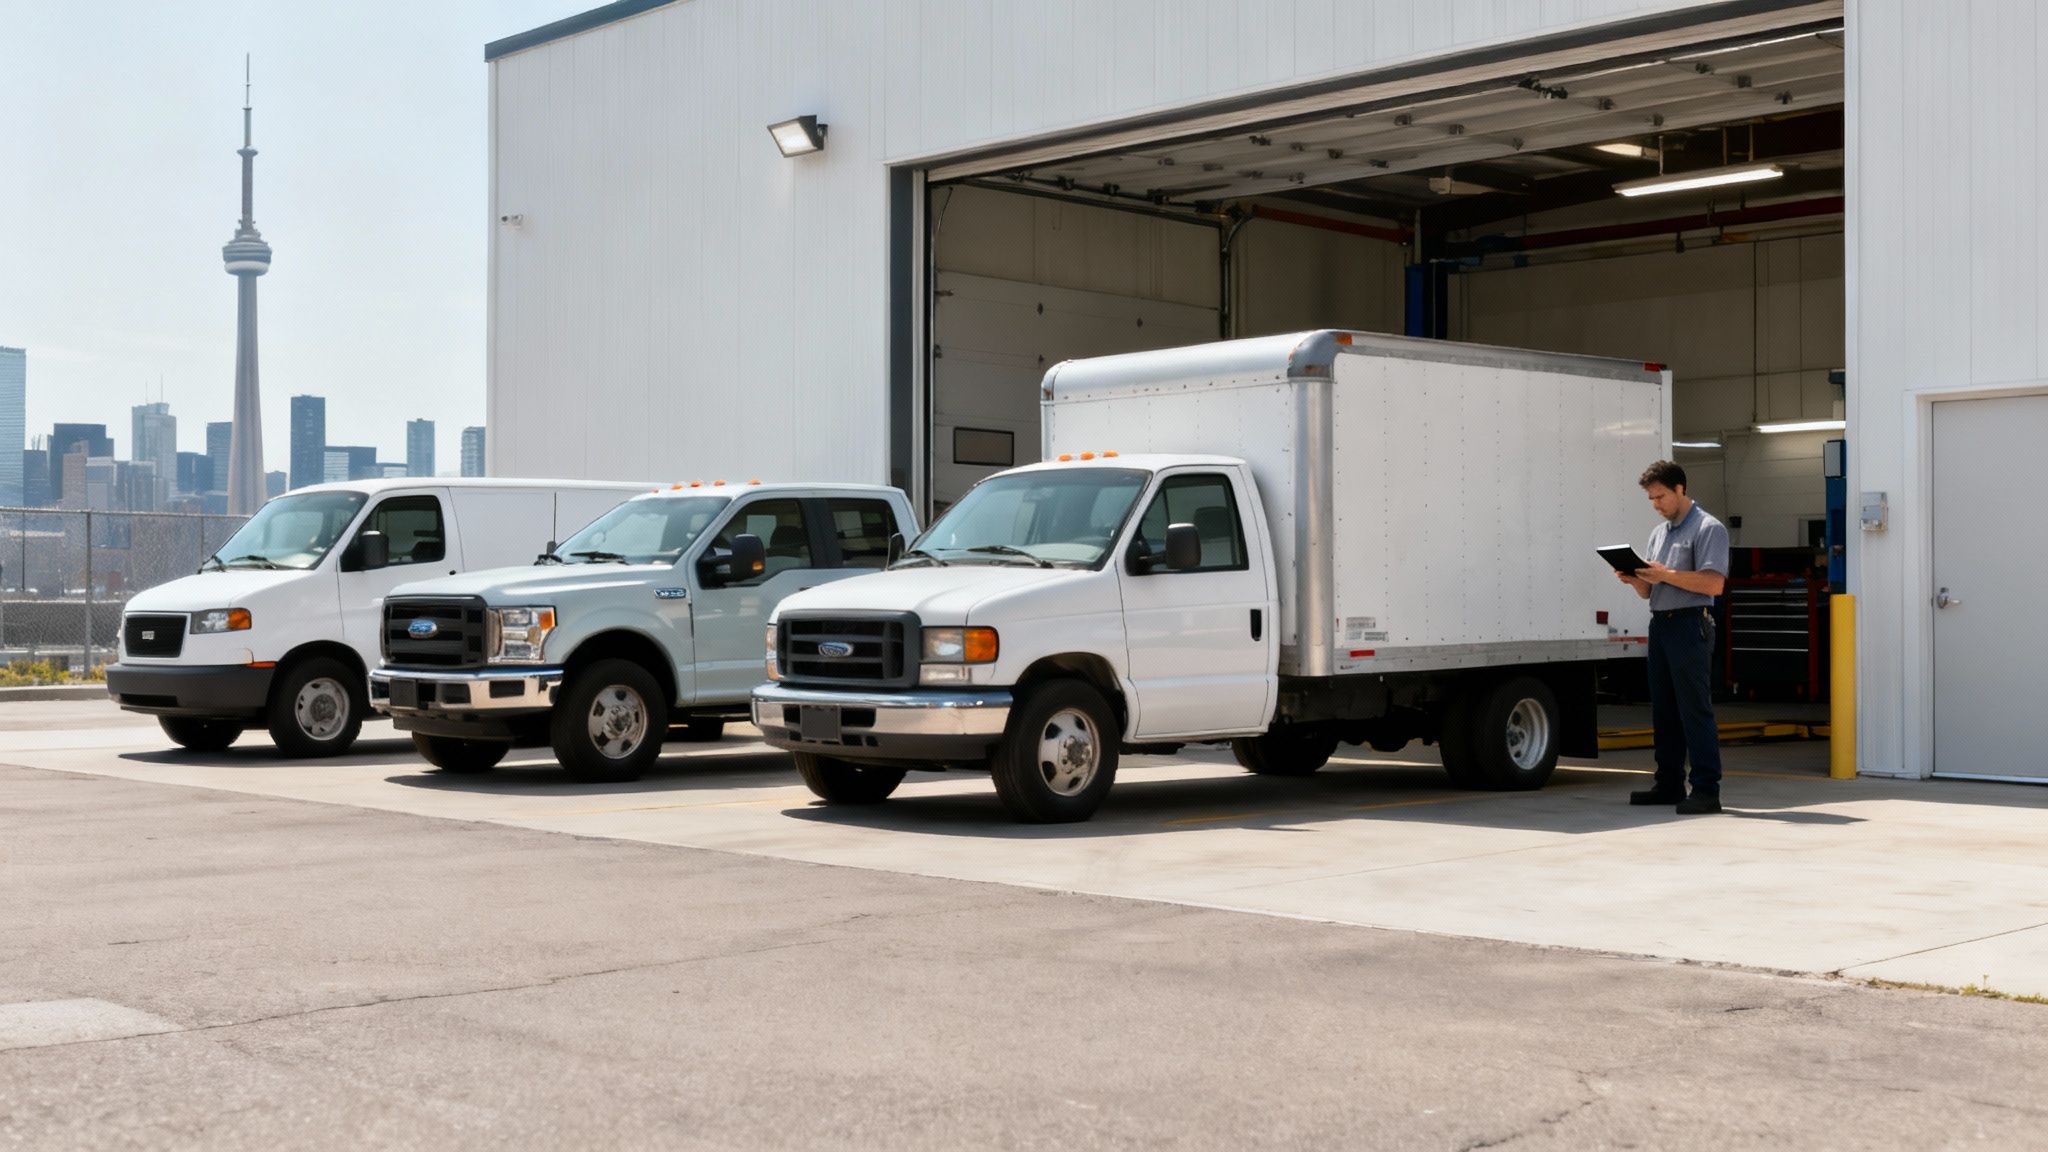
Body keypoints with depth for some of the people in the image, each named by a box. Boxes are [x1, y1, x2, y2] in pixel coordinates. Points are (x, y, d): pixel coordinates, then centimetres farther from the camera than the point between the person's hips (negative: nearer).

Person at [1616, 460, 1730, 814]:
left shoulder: (1708, 529, -5)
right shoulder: (1658, 533, 21)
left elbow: (1714, 583, -17)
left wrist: (1666, 575, -19)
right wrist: (1634, 579, -1)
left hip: (1690, 625, -8)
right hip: (1660, 624, 8)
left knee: (1695, 709, -9)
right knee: (1663, 710, 10)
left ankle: (1706, 789, -9)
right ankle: (1669, 784, 16)